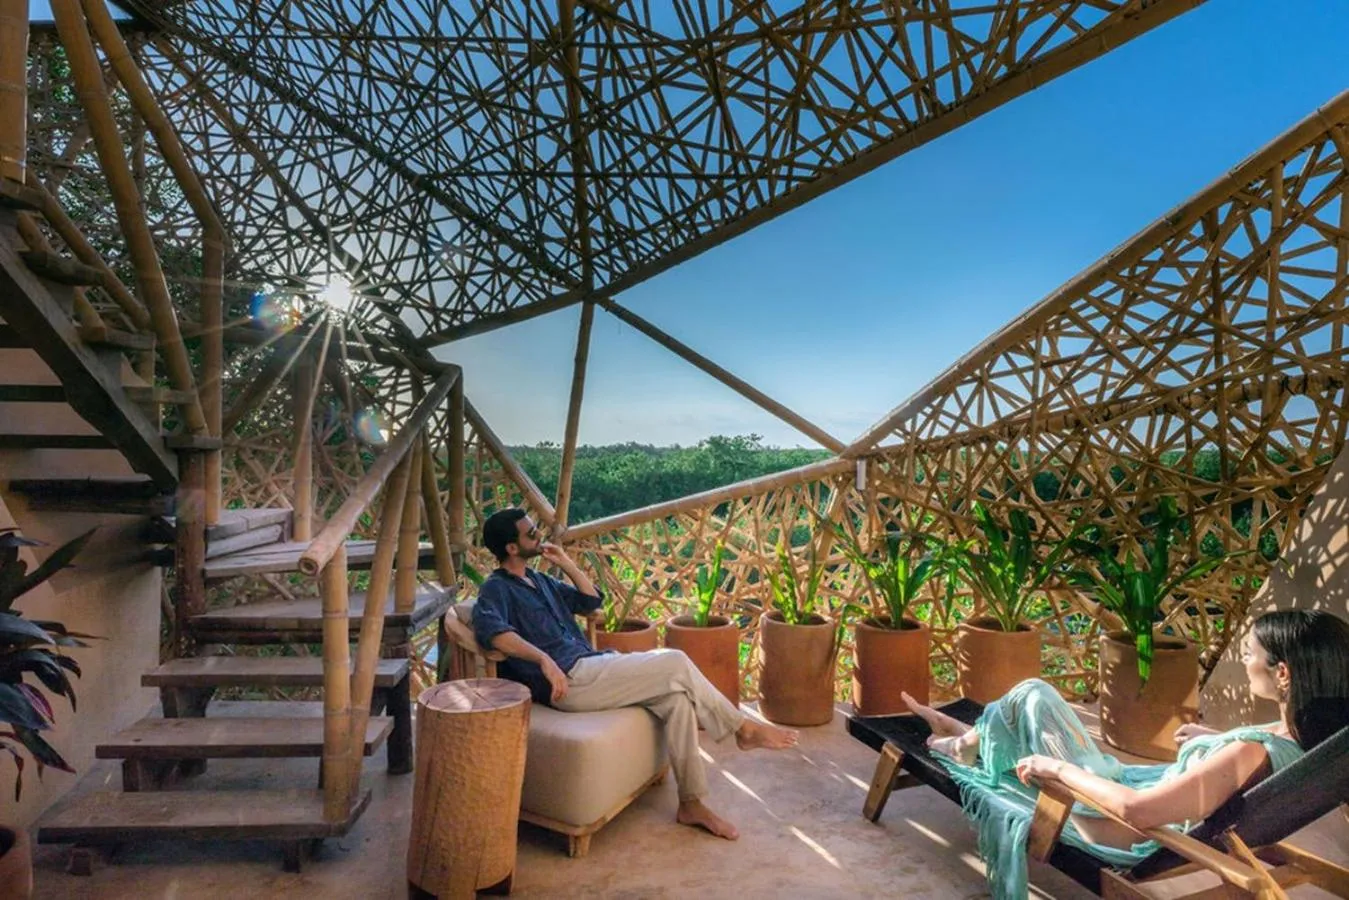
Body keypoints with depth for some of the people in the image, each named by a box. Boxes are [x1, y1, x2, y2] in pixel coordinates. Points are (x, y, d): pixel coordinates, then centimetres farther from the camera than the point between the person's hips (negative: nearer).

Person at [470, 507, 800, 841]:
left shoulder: (538, 580, 21)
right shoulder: (496, 589, -5)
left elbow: (591, 601, 24)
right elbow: (490, 629, -28)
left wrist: (565, 563, 13)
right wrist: (545, 659, -38)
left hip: (591, 665, 9)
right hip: (569, 680, -9)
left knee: (677, 695, -10)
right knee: (676, 663, -15)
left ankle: (691, 804, -4)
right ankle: (743, 728, 4)